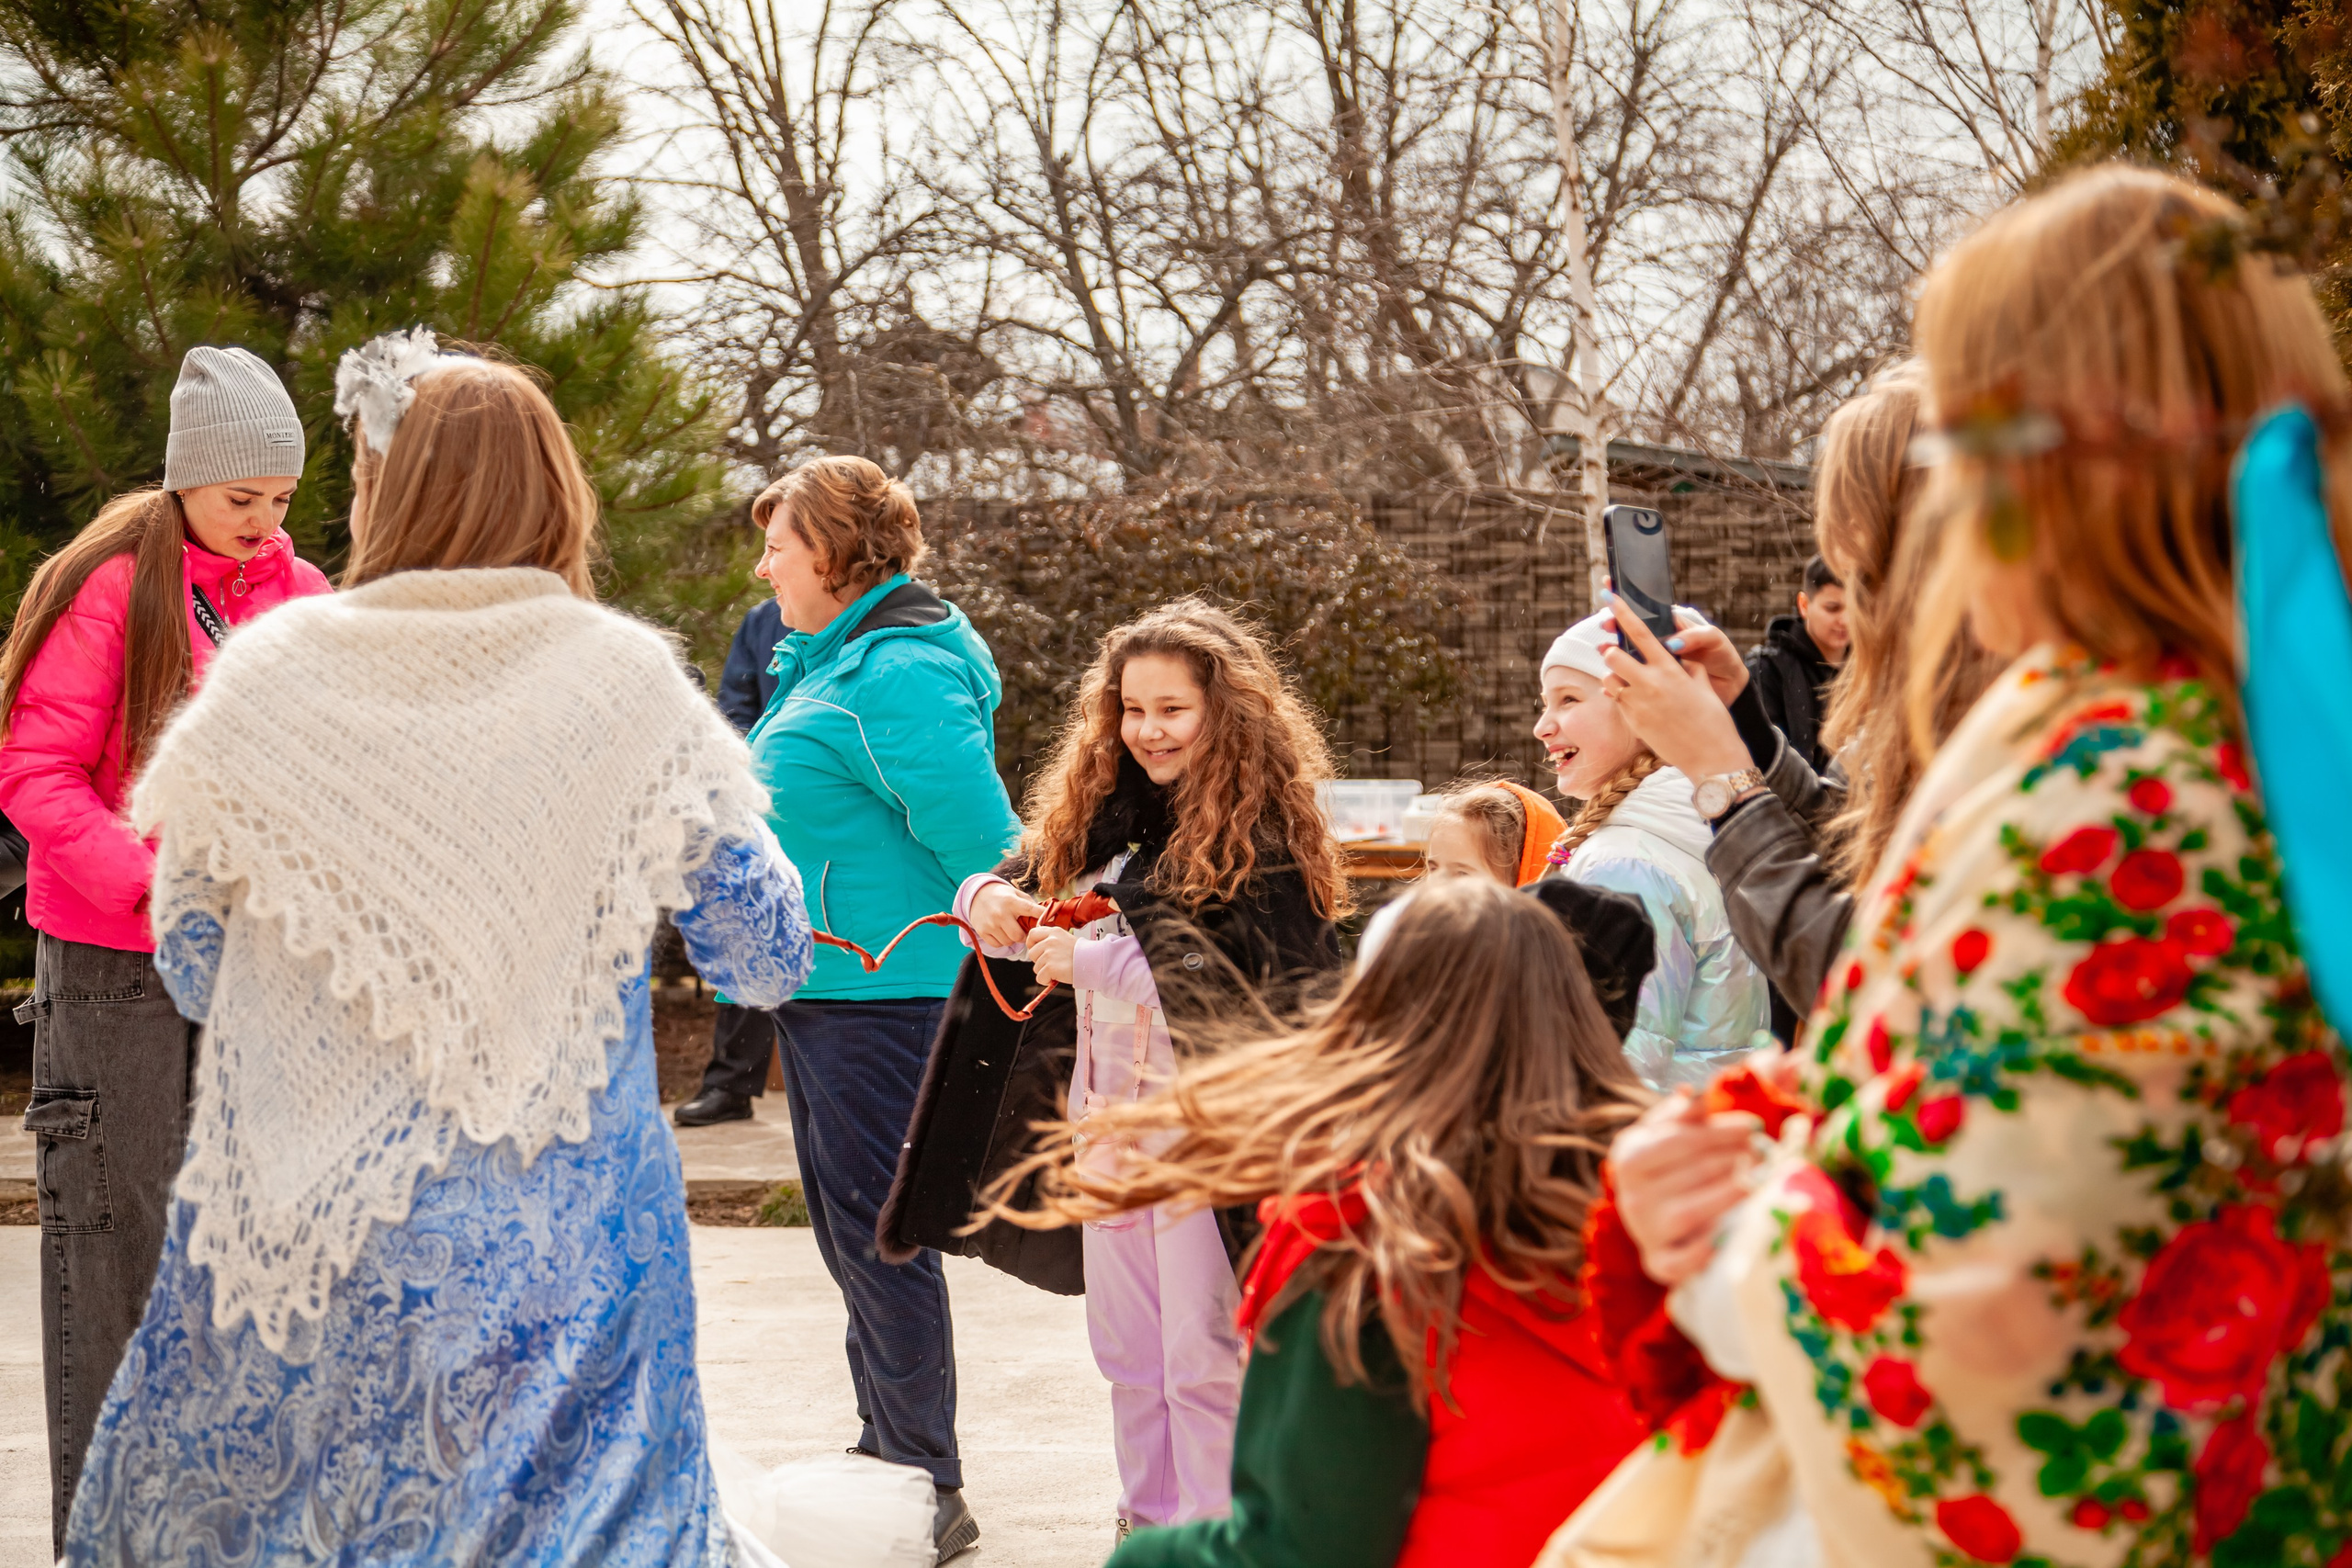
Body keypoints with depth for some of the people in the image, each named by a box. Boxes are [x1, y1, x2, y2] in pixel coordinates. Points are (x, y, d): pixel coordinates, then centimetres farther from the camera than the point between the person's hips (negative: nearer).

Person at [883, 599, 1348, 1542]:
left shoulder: (1261, 838, -13)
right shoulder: (1107, 816, 8)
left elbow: (1246, 992, -19)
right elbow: (1031, 899, 16)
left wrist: (1096, 963, -19)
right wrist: (989, 900, -8)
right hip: (1112, 1112, 8)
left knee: (1203, 1356, -3)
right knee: (1124, 1343, 16)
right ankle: (1150, 1523, 28)